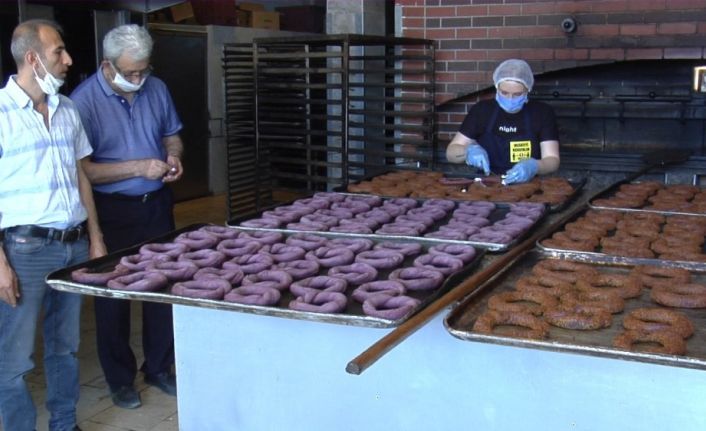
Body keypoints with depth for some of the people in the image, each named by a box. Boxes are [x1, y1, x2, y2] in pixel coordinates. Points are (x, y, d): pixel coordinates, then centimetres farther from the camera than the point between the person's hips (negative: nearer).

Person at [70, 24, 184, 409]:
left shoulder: (156, 89, 1)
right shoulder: (83, 100, -15)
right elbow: (81, 169, -17)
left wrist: (174, 156, -7)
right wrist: (138, 167, -24)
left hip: (156, 205, 5)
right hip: (112, 211, -4)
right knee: (114, 295, 6)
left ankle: (159, 368, 29)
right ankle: (120, 380, 22)